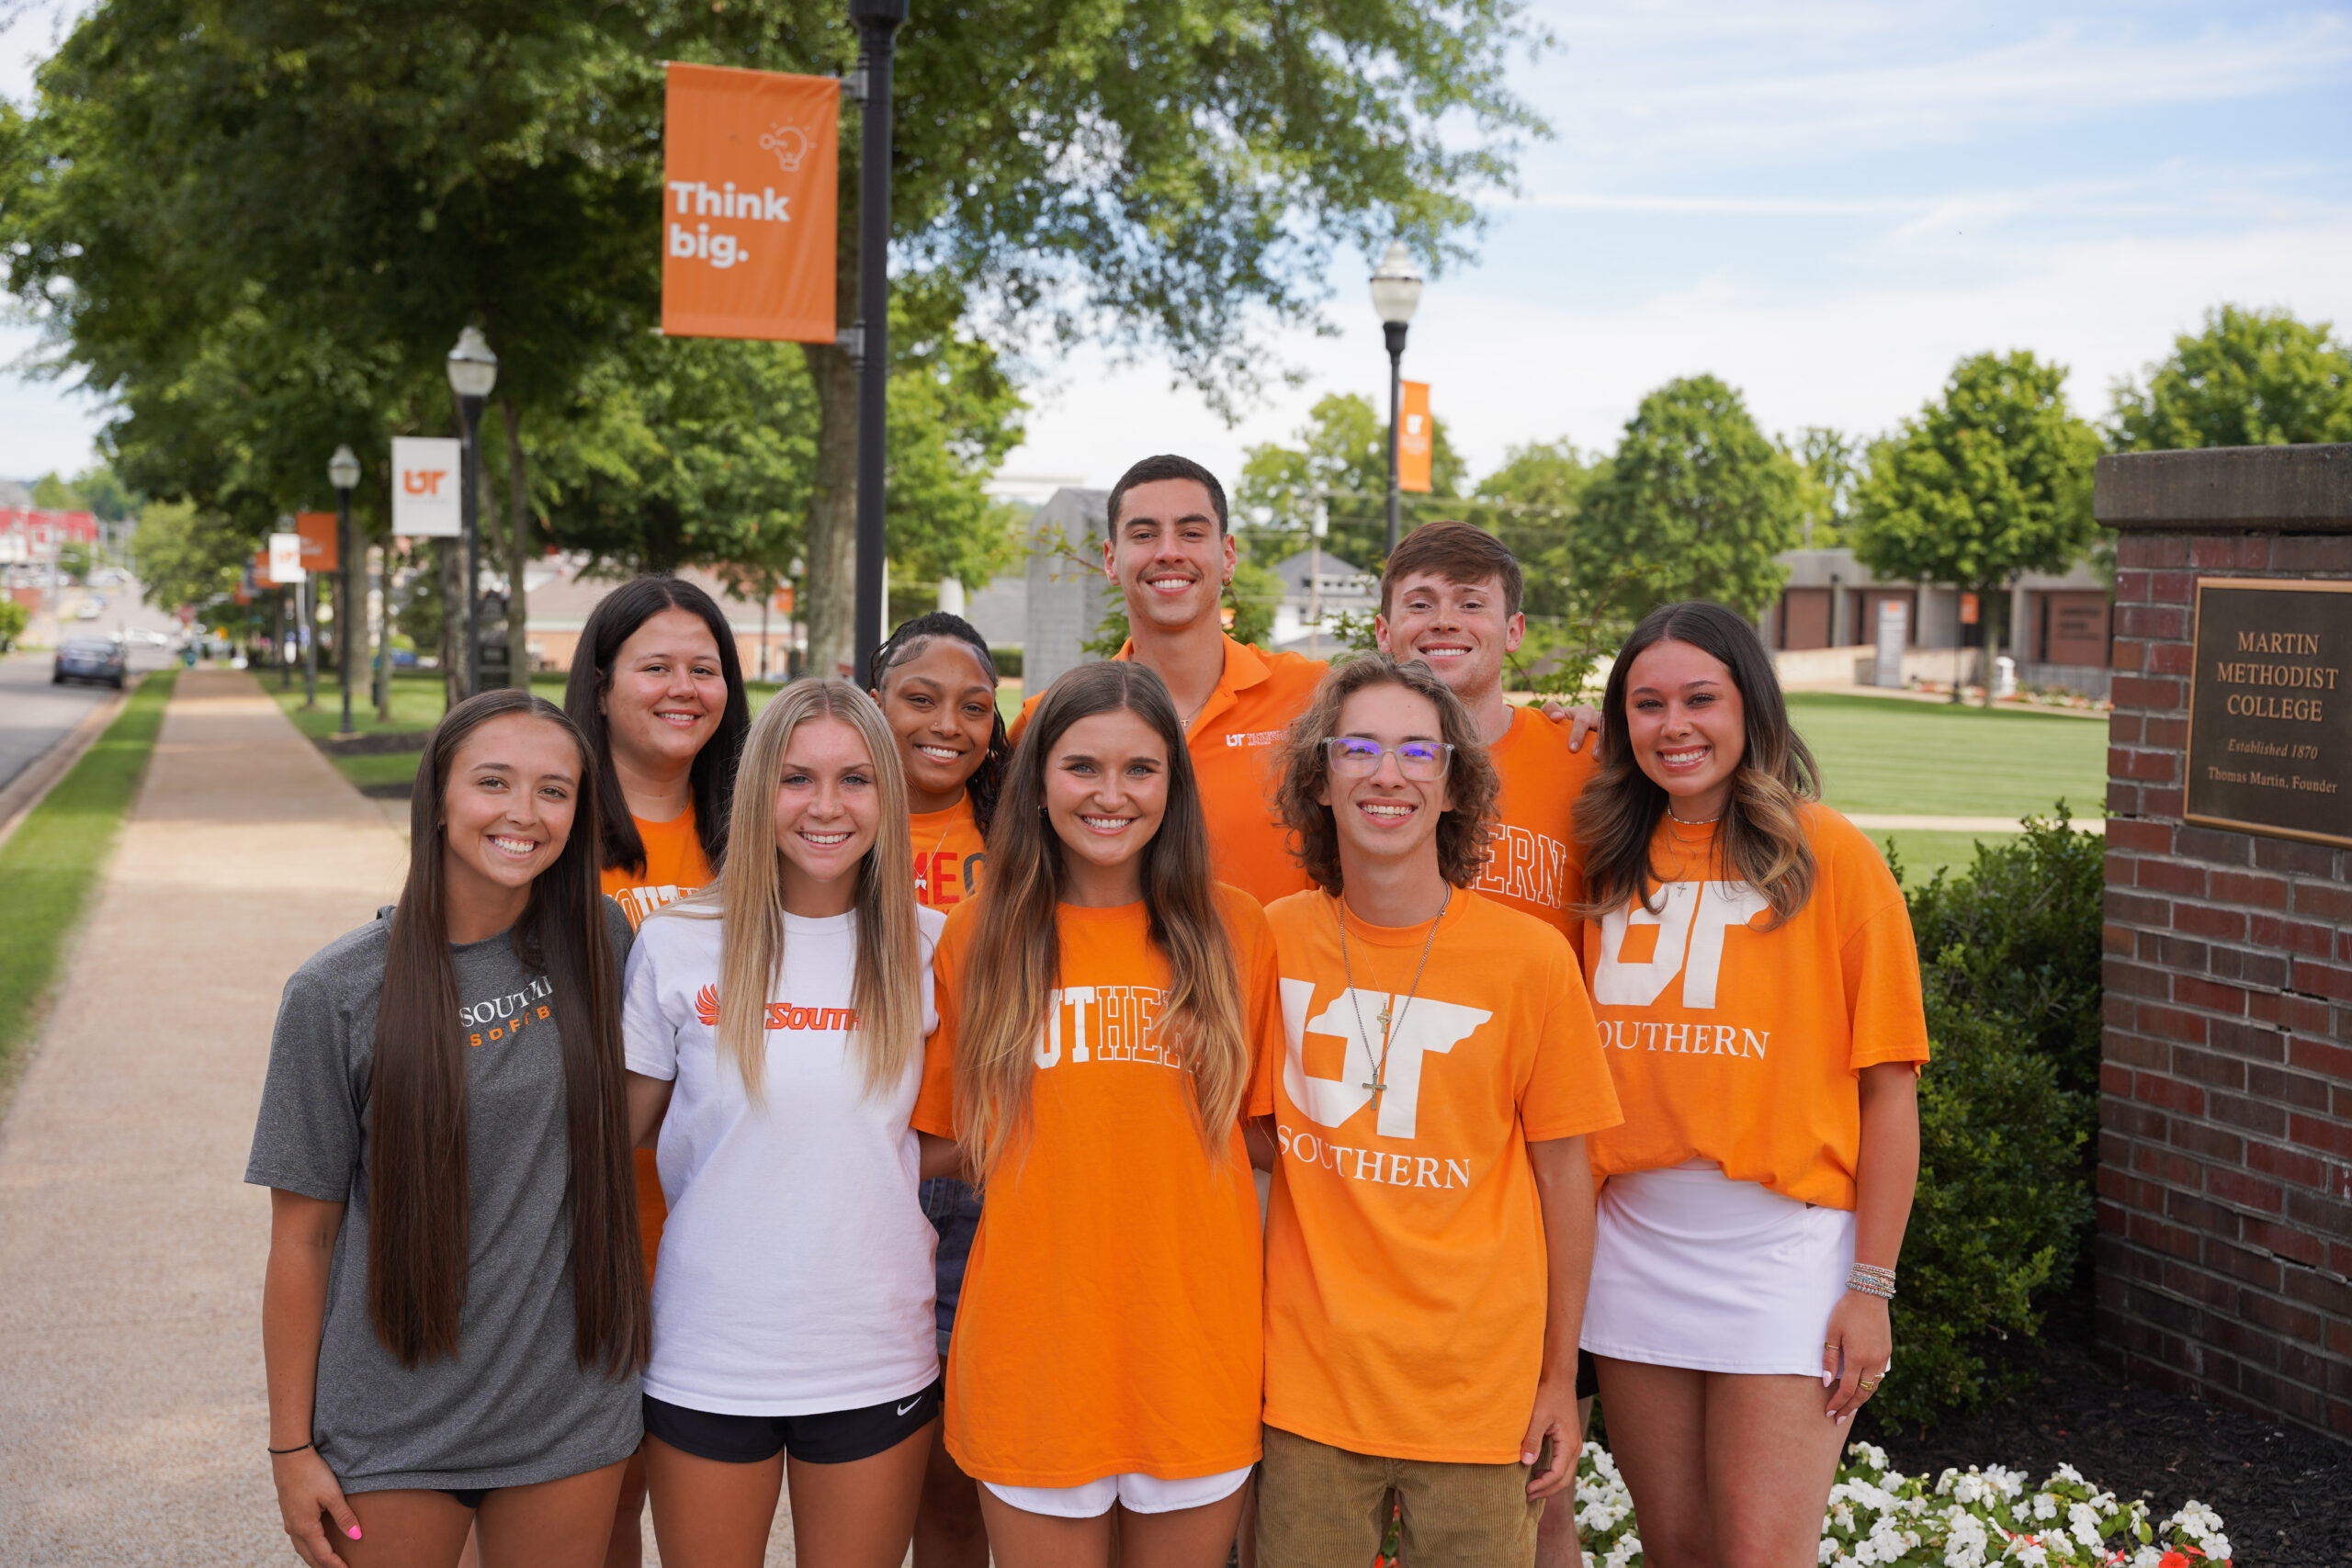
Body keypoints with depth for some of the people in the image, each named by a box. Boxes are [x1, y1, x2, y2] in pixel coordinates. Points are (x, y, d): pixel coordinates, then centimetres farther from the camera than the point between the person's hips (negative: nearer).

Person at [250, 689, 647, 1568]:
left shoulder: (601, 948, -2)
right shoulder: (339, 992, -9)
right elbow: (303, 1236, -5)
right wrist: (291, 1446, -3)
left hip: (571, 1411, 2)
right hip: (392, 1429, -2)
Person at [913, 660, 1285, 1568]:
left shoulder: (1231, 930, 1)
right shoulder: (980, 936, 1)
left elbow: (1262, 1129, 9)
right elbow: (942, 1138, 7)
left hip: (1195, 1347, 1)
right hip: (1033, 1347, 0)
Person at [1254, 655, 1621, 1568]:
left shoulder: (1530, 958, -7)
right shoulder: (1272, 941, -3)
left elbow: (1562, 1175, 1)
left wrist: (1561, 1379, 4)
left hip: (1477, 1384, -1)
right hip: (1308, 1377, 1)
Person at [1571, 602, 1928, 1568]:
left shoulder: (1828, 855, -6)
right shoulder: (1612, 858, 8)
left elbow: (1887, 1089, -6)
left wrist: (1872, 1284, -9)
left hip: (1783, 1242, -4)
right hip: (1634, 1245, 4)